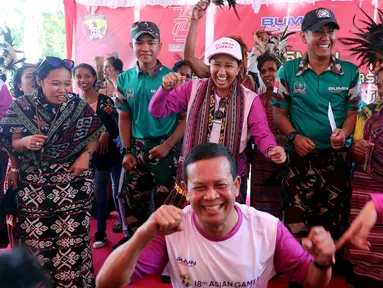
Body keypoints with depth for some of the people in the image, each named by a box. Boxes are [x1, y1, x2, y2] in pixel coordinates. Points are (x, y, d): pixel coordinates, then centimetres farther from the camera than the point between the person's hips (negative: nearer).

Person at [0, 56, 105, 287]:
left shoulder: (80, 106, -2)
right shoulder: (22, 107, -1)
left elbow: (94, 136, 5)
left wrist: (86, 154, -13)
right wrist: (26, 142, -19)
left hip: (72, 184, 0)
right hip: (33, 185, 1)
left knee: (72, 238, 2)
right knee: (36, 239, 7)